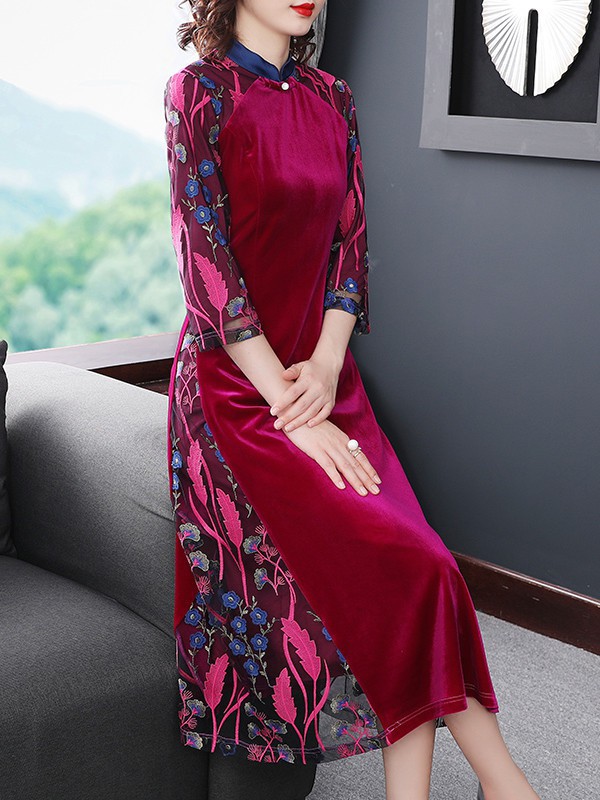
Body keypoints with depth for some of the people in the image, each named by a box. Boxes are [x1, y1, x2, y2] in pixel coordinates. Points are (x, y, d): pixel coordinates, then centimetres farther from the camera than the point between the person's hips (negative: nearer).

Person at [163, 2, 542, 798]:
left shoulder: (332, 99, 12)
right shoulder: (199, 91, -5)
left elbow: (350, 240, 10)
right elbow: (207, 262, -12)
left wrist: (327, 364, -8)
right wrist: (290, 408, -17)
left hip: (322, 373, 5)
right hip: (235, 382, -5)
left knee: (412, 560, -16)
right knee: (404, 566, -20)